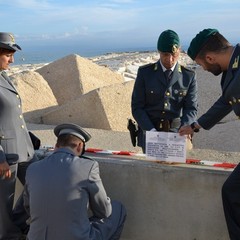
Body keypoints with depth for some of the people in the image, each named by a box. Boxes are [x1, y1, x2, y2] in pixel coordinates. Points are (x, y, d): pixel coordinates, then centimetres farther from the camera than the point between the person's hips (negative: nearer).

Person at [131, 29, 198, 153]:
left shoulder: (189, 76, 6)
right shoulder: (145, 73, 3)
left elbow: (191, 108, 3)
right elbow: (137, 107, 0)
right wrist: (151, 130, -14)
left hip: (176, 131, 1)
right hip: (149, 129, -1)